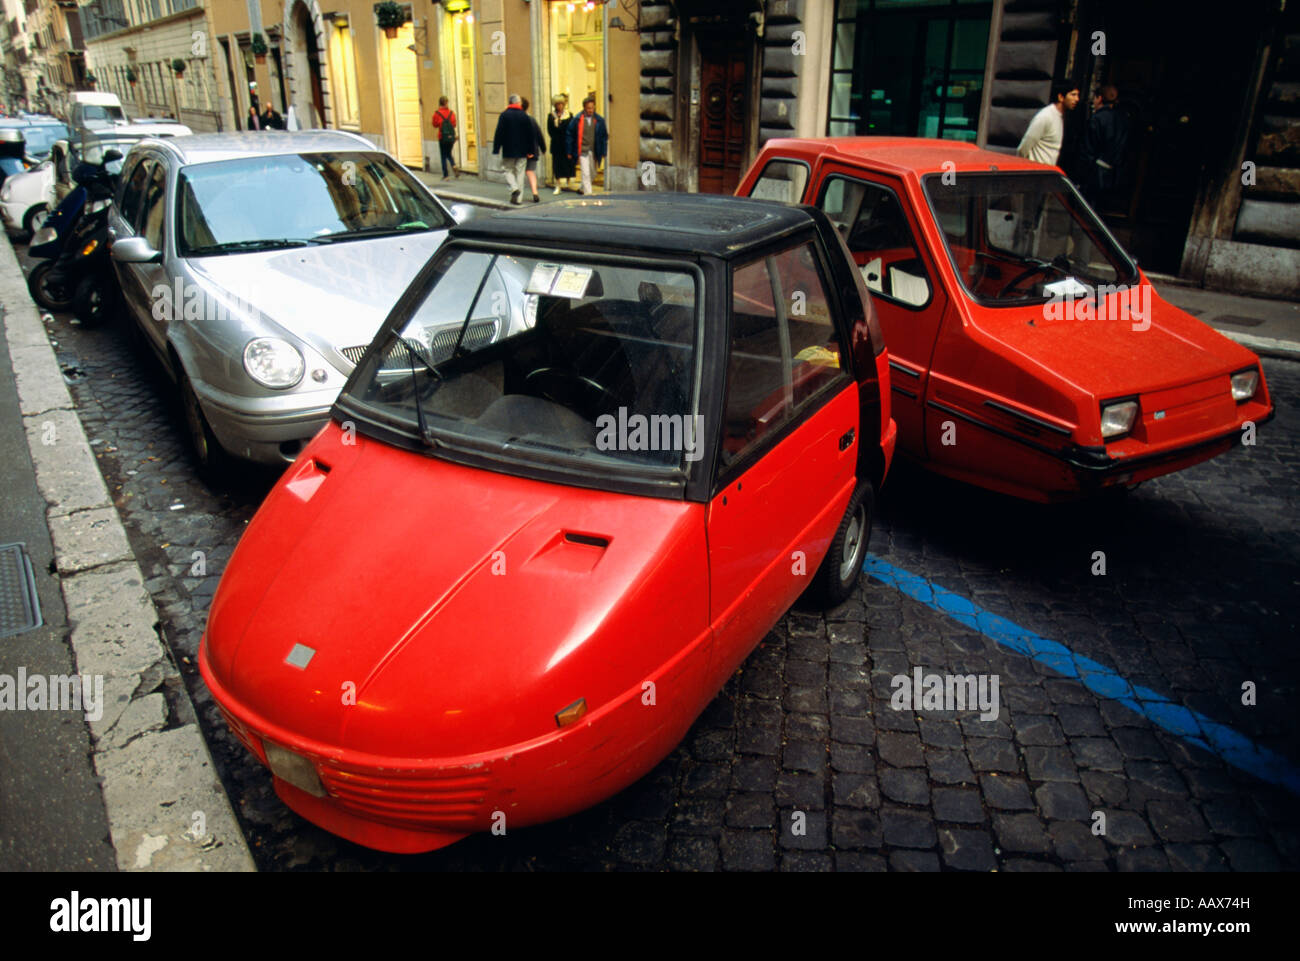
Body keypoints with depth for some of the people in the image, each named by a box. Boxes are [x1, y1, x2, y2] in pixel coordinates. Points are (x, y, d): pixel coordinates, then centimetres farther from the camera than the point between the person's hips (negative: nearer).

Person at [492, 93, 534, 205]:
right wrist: (531, 150, 9)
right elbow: (530, 134, 4)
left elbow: (499, 133, -7)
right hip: (522, 151, 2)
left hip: (508, 151, -2)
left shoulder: (504, 115, -5)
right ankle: (517, 198, 4)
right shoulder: (524, 116, 1)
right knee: (520, 172, 7)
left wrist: (496, 149, -3)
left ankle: (514, 188, -17)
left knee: (509, 171, 11)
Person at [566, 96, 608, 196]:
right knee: (585, 174, -8)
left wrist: (603, 152, 2)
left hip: (594, 152, 3)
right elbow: (570, 135, 2)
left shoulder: (599, 120, 1)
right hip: (582, 151, -3)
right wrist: (570, 152, 1)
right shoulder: (577, 120, -4)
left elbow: (604, 137, 7)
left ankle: (583, 188, 38)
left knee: (593, 173, 14)